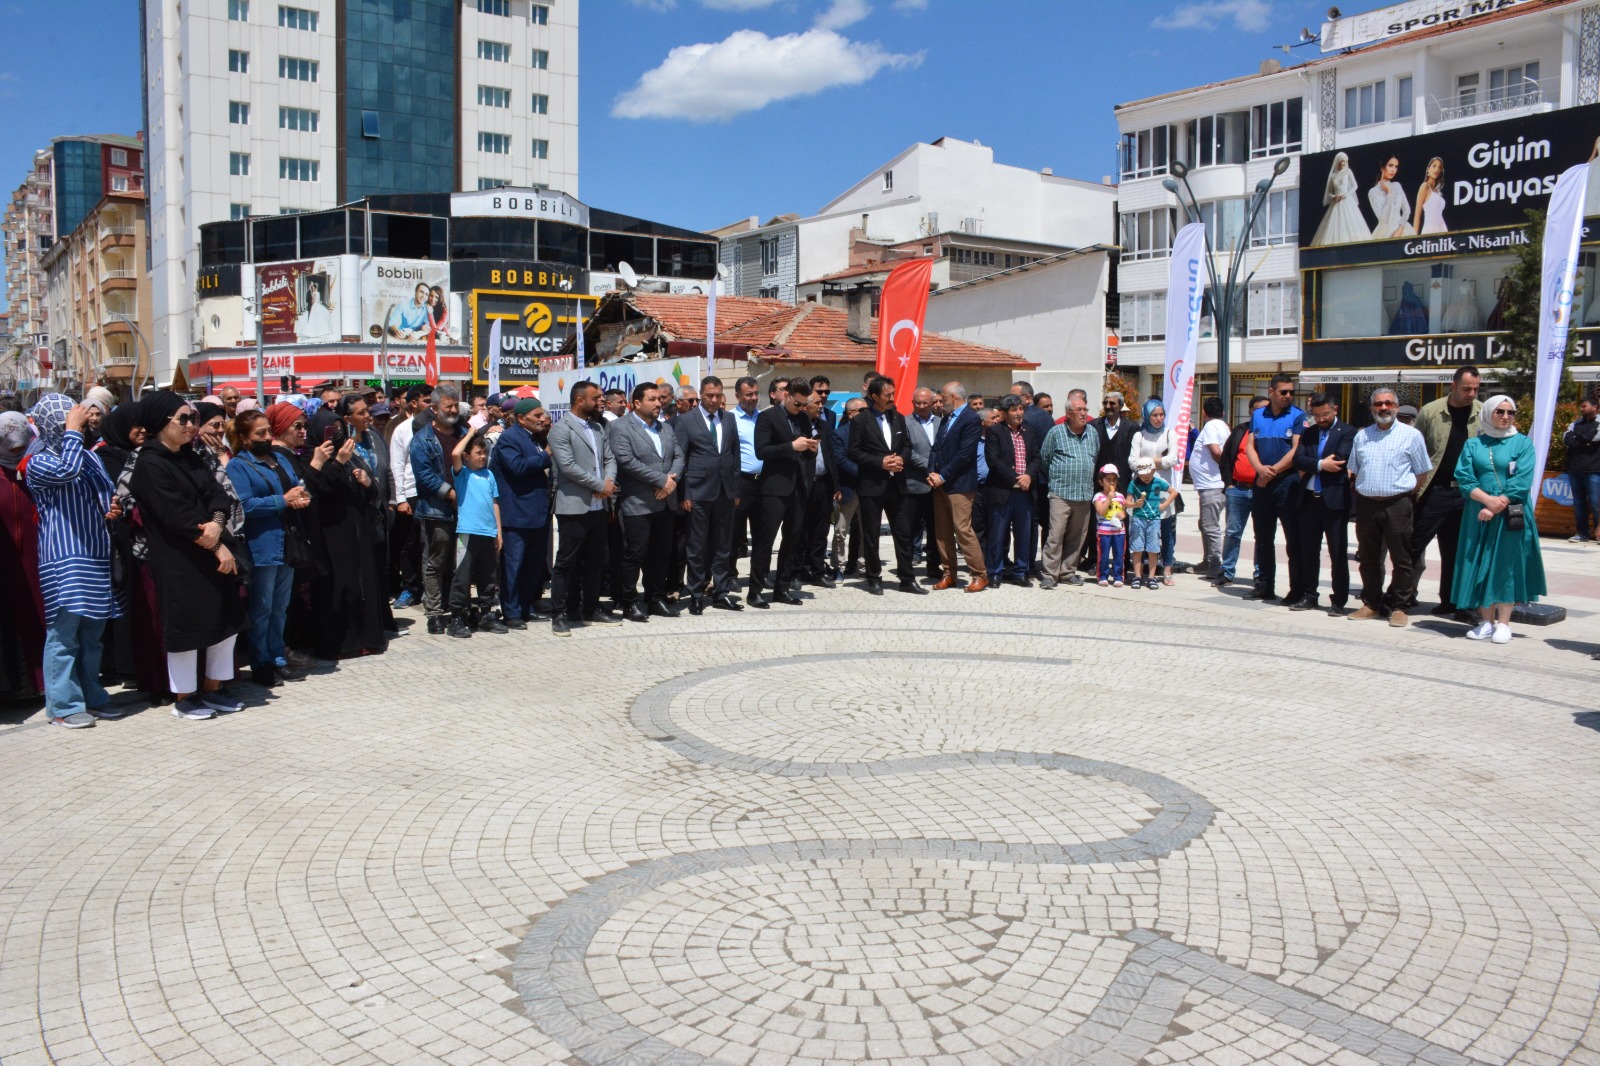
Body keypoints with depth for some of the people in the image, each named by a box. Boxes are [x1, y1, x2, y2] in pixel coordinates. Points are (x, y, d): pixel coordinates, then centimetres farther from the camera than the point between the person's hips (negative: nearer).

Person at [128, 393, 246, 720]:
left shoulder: (191, 458, 13)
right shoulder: (151, 465, -11)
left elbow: (218, 496, 3)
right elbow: (176, 516, -17)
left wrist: (217, 524, -18)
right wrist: (217, 547, -14)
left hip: (213, 554, 8)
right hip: (178, 562, -8)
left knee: (227, 620, 10)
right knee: (188, 624, 0)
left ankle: (212, 690, 23)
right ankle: (183, 699, 14)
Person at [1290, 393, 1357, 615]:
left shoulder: (1347, 432, -2)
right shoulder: (1308, 433, 13)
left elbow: (1341, 461, -16)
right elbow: (1298, 459, -1)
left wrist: (1311, 467, -7)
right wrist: (1320, 465, -16)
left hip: (1334, 500, -5)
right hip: (1309, 499, 5)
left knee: (1338, 554, 0)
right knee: (1308, 551, 11)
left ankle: (1339, 601, 7)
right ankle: (1308, 596, 20)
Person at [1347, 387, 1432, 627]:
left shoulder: (1411, 435, 1)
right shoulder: (1362, 436, 14)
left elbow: (1422, 472, 3)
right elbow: (1353, 470, 21)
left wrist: (1406, 492, -3)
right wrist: (1359, 490, 10)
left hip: (1397, 504, -4)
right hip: (1366, 504, 4)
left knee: (1401, 559, 0)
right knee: (1368, 558, 10)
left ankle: (1398, 607, 7)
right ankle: (1371, 604, 19)